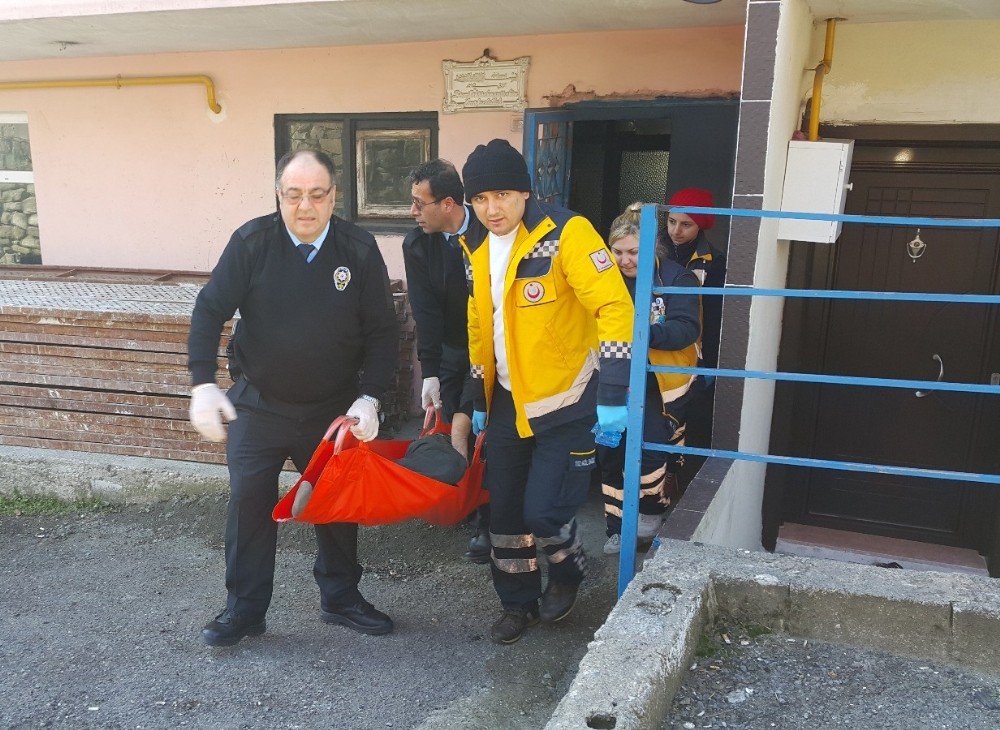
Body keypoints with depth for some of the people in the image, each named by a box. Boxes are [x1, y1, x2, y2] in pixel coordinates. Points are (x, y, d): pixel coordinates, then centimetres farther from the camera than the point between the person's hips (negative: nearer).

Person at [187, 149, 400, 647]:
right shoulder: (251, 241, -12)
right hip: (258, 405, -1)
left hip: (333, 410, 1)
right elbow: (210, 310, -9)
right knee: (249, 504, 4)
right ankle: (245, 608, 22)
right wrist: (203, 384, -20)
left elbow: (382, 332, -5)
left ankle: (340, 597, 33)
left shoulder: (359, 250, -10)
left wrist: (370, 397, -14)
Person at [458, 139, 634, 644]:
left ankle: (567, 571, 27)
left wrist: (613, 397, -25)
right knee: (504, 509, 11)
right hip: (507, 402, 6)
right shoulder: (475, 247, 3)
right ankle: (518, 603, 32)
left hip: (566, 401, -6)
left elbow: (615, 309, -22)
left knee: (544, 511, -8)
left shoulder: (565, 234, -19)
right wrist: (476, 399, 15)